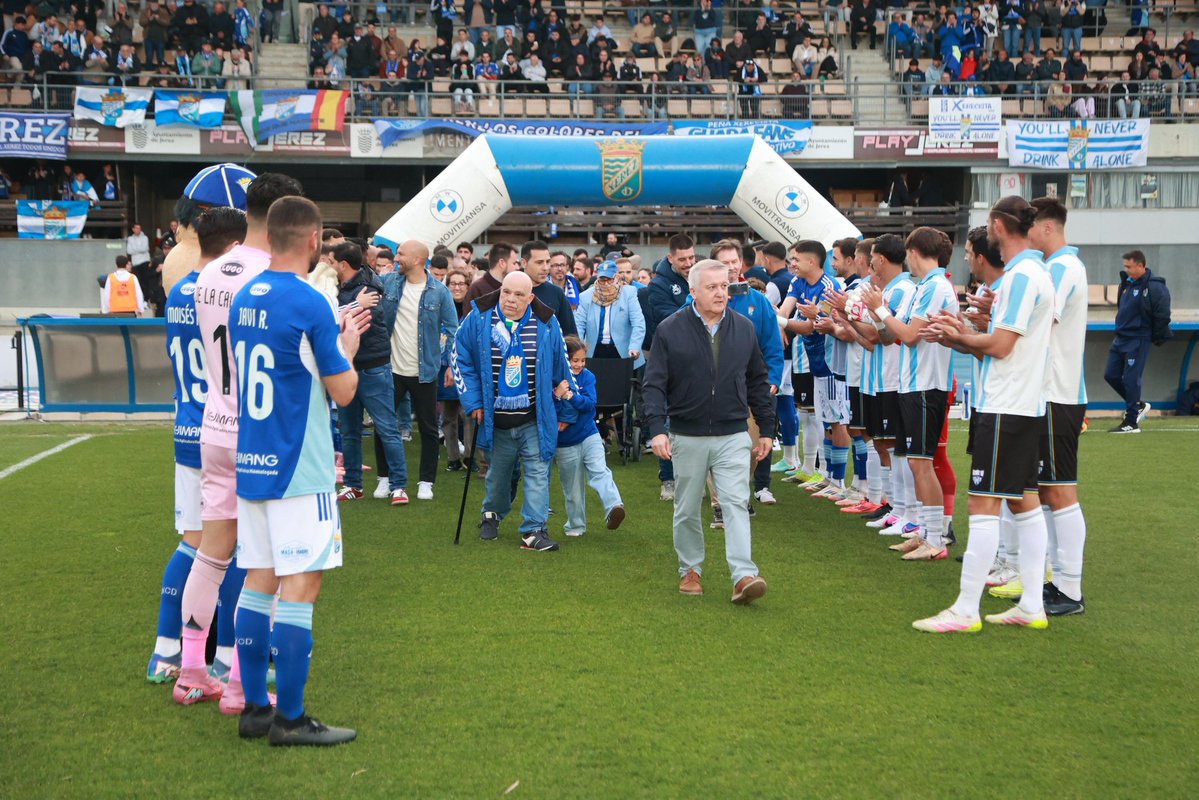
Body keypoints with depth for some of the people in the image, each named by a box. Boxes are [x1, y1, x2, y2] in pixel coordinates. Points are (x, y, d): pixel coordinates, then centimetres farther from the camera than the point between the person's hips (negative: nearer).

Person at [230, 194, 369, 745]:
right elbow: (344, 391, -9)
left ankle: (255, 709, 18)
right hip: (297, 470, -8)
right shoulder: (310, 303, -15)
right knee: (299, 585, -1)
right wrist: (348, 347, 9)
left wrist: (335, 339, 21)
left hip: (250, 465, 8)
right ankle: (289, 719, 4)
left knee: (259, 581, 12)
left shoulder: (243, 300, 9)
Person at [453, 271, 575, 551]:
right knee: (497, 473, 16)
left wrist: (565, 386, 16)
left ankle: (534, 530, -1)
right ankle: (492, 515, 42)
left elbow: (560, 364, 12)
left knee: (538, 472, -6)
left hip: (534, 421, 0)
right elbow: (460, 359, 1)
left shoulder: (545, 323, -3)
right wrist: (472, 402, -2)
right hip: (495, 420, 1)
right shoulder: (478, 319, -6)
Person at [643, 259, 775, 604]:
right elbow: (654, 384, -5)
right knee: (687, 510, 10)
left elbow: (758, 382, 12)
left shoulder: (744, 329, 4)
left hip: (733, 436, 1)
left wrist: (766, 429, 11)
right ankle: (690, 570, 27)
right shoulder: (670, 330, -5)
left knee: (736, 504, -9)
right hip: (687, 437, -1)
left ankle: (744, 576, -13)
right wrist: (656, 429, -16)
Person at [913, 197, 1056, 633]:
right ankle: (1032, 606, 16)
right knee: (1024, 501, 11)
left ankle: (965, 610, -4)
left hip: (1006, 409, -10)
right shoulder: (1031, 272, 16)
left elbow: (1000, 345, -19)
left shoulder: (1022, 275, -16)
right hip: (1025, 405, 10)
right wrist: (958, 337, 7)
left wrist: (960, 336, -2)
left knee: (983, 504, -7)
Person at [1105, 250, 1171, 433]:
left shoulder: (1154, 287, -15)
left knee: (1131, 380, -5)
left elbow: (1162, 315, -15)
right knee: (1111, 375, 9)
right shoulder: (1127, 283, 9)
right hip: (1120, 339, 8)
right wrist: (1121, 328, 16)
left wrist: (1156, 338, -7)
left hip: (1138, 341, -8)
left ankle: (1131, 422, 4)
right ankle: (1138, 405, 27)